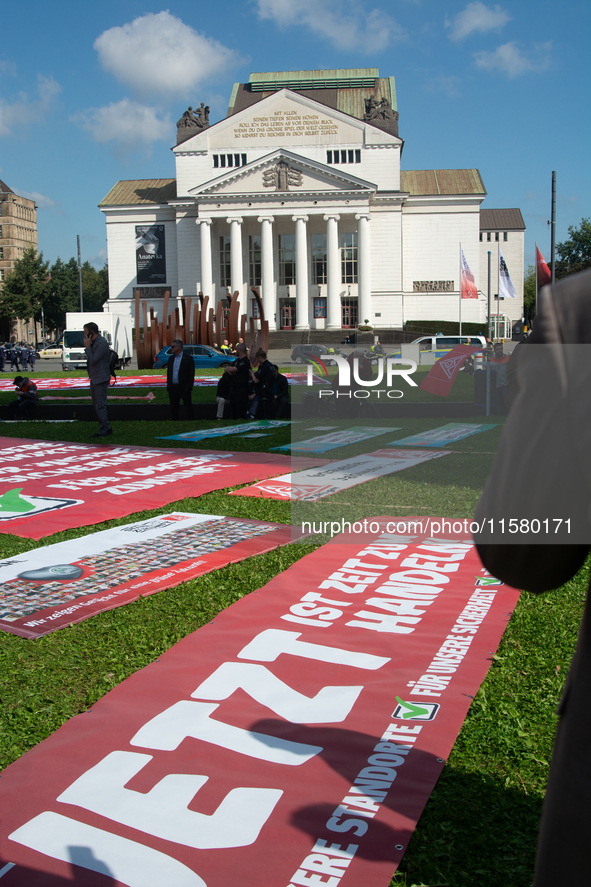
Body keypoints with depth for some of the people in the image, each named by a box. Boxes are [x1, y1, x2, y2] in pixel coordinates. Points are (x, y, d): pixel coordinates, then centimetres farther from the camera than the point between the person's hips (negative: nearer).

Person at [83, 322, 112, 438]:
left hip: (101, 379, -11)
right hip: (94, 378, 11)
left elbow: (93, 360, -22)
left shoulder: (102, 343, -17)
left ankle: (103, 430, -4)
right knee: (96, 405, 14)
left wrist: (87, 347, -17)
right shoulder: (93, 343, 15)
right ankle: (107, 428, 20)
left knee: (100, 406, -8)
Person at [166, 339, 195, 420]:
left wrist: (188, 387, -13)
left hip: (184, 388, -5)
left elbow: (191, 374, -7)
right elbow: (168, 373, 16)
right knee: (173, 407, 7)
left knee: (188, 406, -1)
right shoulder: (171, 358, 13)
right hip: (172, 388, 5)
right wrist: (168, 385, 7)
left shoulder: (188, 358, -4)